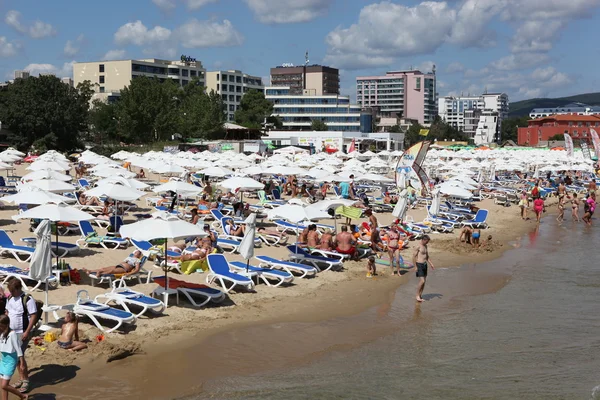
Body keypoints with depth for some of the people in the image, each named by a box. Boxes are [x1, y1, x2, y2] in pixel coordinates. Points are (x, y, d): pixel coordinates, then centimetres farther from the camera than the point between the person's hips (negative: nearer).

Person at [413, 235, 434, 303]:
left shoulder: (425, 246, 12)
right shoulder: (418, 246, -13)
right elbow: (414, 257, -14)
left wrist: (431, 264, 12)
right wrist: (415, 267, -17)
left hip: (424, 265, 8)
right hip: (419, 265, -8)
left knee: (424, 281, 8)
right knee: (422, 281, -13)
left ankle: (420, 296, 16)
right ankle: (417, 295, 0)